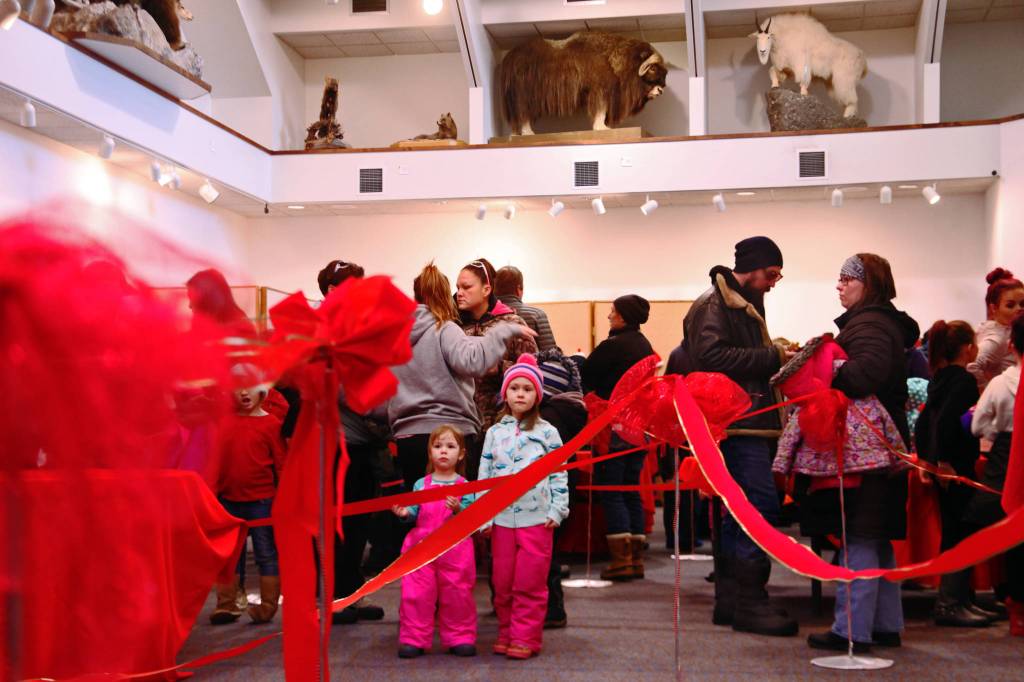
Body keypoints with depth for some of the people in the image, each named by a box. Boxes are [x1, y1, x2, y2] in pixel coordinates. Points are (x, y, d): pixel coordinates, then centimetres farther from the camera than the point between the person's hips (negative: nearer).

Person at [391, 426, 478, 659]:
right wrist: (405, 513, -16)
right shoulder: (421, 484, 6)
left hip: (455, 549, -1)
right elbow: (416, 513, 5)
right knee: (416, 594, 1)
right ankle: (414, 639, 13)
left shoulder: (464, 486, 1)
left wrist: (458, 509, -24)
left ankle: (460, 638, 20)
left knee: (457, 594, 6)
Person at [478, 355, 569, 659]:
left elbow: (559, 473, 3)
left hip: (537, 518, -2)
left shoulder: (547, 432, 2)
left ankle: (525, 639, 8)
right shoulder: (494, 433, 8)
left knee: (530, 583, 0)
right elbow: (485, 474, 9)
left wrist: (557, 511, -3)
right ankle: (506, 634, 21)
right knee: (502, 583, 8)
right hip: (502, 518, 3)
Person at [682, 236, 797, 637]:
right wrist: (771, 358, -18)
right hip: (737, 423, -11)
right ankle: (749, 602, -10)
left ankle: (730, 600, 18)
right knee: (761, 506, -14)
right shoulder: (713, 305, -9)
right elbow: (712, 357, -22)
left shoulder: (743, 305, 23)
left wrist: (776, 358, 8)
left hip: (747, 422, 11)